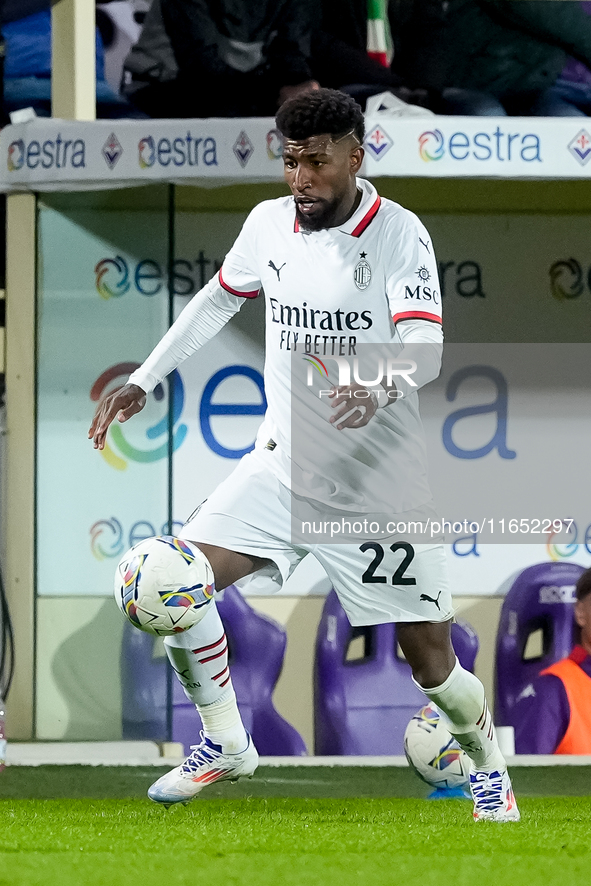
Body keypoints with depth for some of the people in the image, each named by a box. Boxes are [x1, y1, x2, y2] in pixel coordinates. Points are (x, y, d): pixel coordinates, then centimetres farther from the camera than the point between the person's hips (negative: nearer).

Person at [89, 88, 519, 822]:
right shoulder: (269, 223, 1)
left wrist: (375, 389, -47)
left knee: (430, 658, 0)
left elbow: (425, 348, -25)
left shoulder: (398, 234, -15)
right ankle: (225, 746, 6)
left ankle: (488, 768, 31)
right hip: (284, 462, 4)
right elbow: (217, 301, 20)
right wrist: (143, 382, 15)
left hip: (379, 483, -4)